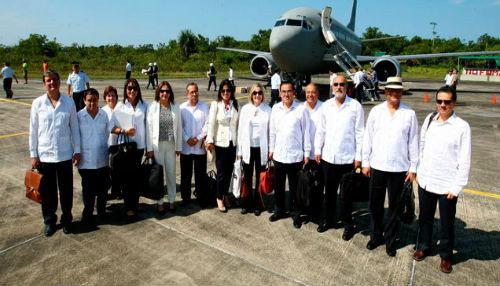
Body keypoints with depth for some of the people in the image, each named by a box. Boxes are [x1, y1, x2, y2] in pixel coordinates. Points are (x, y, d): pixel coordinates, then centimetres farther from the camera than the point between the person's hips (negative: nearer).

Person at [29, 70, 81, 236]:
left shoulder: (69, 103, 0)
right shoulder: (37, 104, 0)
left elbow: (74, 127, 4)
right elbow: (33, 131, 3)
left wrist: (77, 150, 2)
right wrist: (33, 154, 1)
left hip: (65, 154, 0)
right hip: (44, 155, 0)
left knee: (66, 190, 9)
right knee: (48, 192, 12)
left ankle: (67, 219, 29)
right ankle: (49, 221, 31)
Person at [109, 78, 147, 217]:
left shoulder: (143, 105, 6)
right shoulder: (120, 106, 0)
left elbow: (147, 125, 9)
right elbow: (111, 127, -2)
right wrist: (124, 131, -20)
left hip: (139, 146, 2)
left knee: (136, 175, 9)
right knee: (126, 176, 2)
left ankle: (135, 202, 27)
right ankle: (128, 206, 15)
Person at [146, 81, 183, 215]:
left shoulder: (175, 106, 4)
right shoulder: (152, 106, -2)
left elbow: (179, 127, 6)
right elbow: (148, 127, -3)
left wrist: (179, 147, 4)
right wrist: (149, 148, -6)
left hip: (171, 145, 2)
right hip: (157, 145, -2)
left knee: (171, 173, 8)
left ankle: (171, 200, 25)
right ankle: (159, 202, 20)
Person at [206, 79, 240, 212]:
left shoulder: (235, 104, 7)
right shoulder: (215, 104, -1)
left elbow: (239, 123, 7)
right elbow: (211, 123, -5)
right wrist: (209, 140, -12)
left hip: (233, 143, 3)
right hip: (220, 143, -3)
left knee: (229, 171, 9)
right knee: (221, 172, 0)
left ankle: (225, 194, 29)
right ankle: (219, 198, 18)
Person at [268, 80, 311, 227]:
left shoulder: (301, 109, -6)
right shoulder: (275, 109, 4)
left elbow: (306, 132, -3)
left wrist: (306, 153, -2)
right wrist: (271, 149, 11)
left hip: (295, 156, -3)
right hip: (278, 155, 3)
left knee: (295, 188, 8)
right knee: (278, 186, 16)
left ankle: (295, 214, 25)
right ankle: (278, 211, 33)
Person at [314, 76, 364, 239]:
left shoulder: (355, 106, -4)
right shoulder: (326, 106, 7)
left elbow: (359, 133, -4)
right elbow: (320, 130, 11)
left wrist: (358, 156, -6)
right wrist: (317, 150, 8)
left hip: (348, 158, -3)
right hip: (328, 157, 3)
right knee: (329, 191, 16)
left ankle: (348, 224, 25)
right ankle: (329, 219, 33)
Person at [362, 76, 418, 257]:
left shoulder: (409, 114, -1)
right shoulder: (376, 111, 1)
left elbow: (413, 142, 2)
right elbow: (368, 138, 5)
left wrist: (413, 168, 2)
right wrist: (365, 162, 4)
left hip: (399, 168, -1)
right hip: (377, 166, 1)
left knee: (395, 207, 10)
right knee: (375, 205, 12)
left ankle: (390, 241, 28)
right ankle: (375, 237, 31)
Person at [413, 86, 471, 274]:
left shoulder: (462, 127, -11)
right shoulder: (429, 120, 2)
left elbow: (464, 161, -9)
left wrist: (456, 187, -11)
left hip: (447, 186, -4)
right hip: (425, 181, 4)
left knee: (447, 223, 12)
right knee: (425, 218, 19)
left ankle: (446, 255, 34)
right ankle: (423, 247, 40)